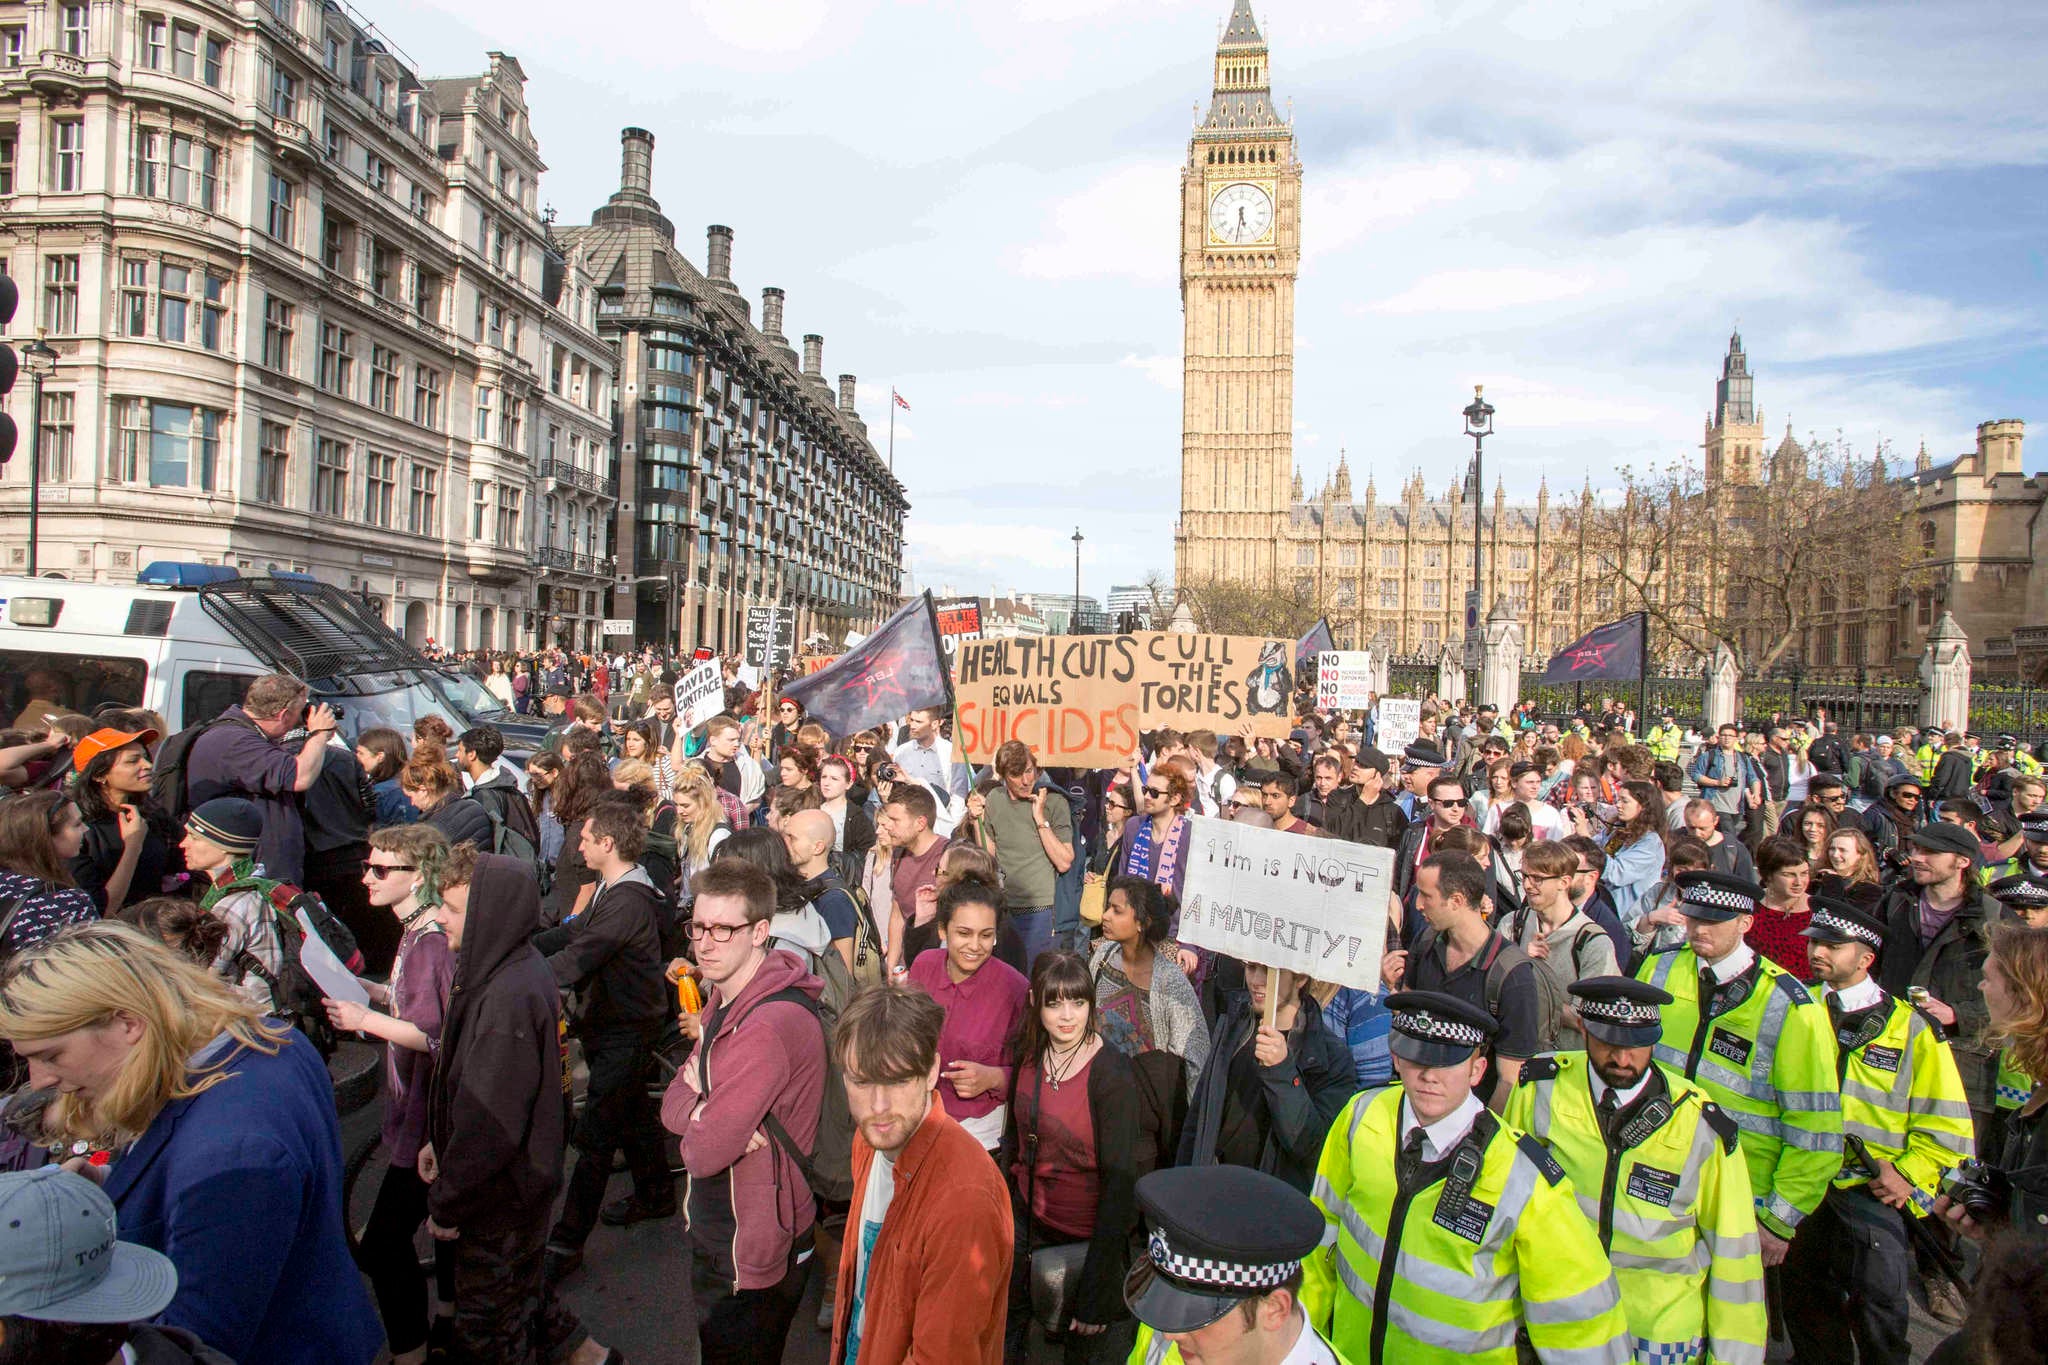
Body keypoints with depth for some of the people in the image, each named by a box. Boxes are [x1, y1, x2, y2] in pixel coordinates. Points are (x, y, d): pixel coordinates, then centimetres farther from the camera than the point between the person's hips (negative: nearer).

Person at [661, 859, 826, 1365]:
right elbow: (673, 1103, 2)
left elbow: (706, 1152, -29)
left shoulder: (772, 1024, -30)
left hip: (750, 1251, -9)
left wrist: (695, 1117, -8)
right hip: (711, 1230, 9)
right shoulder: (723, 998, 4)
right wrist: (708, 1111, -19)